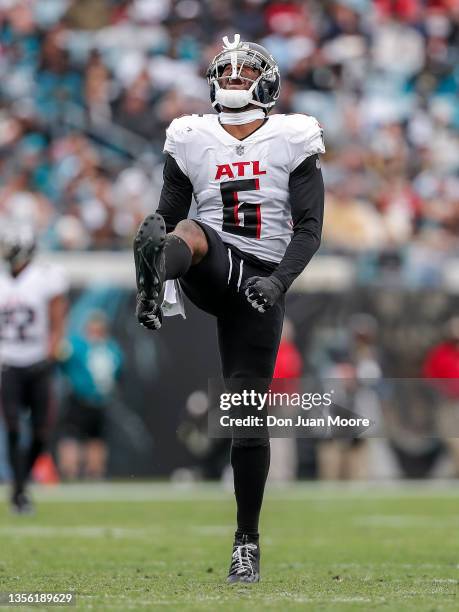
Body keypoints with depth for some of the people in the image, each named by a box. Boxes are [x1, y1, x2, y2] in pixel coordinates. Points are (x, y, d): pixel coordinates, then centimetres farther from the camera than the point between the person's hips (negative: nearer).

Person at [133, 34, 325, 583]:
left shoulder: (291, 142, 3)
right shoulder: (192, 141, 8)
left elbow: (309, 228, -2)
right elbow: (169, 210, 11)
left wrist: (278, 281, -18)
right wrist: (154, 227, -14)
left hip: (259, 279, -1)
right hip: (212, 270, 1)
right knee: (190, 234, -36)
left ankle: (247, 541, 11)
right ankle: (154, 281, -73)